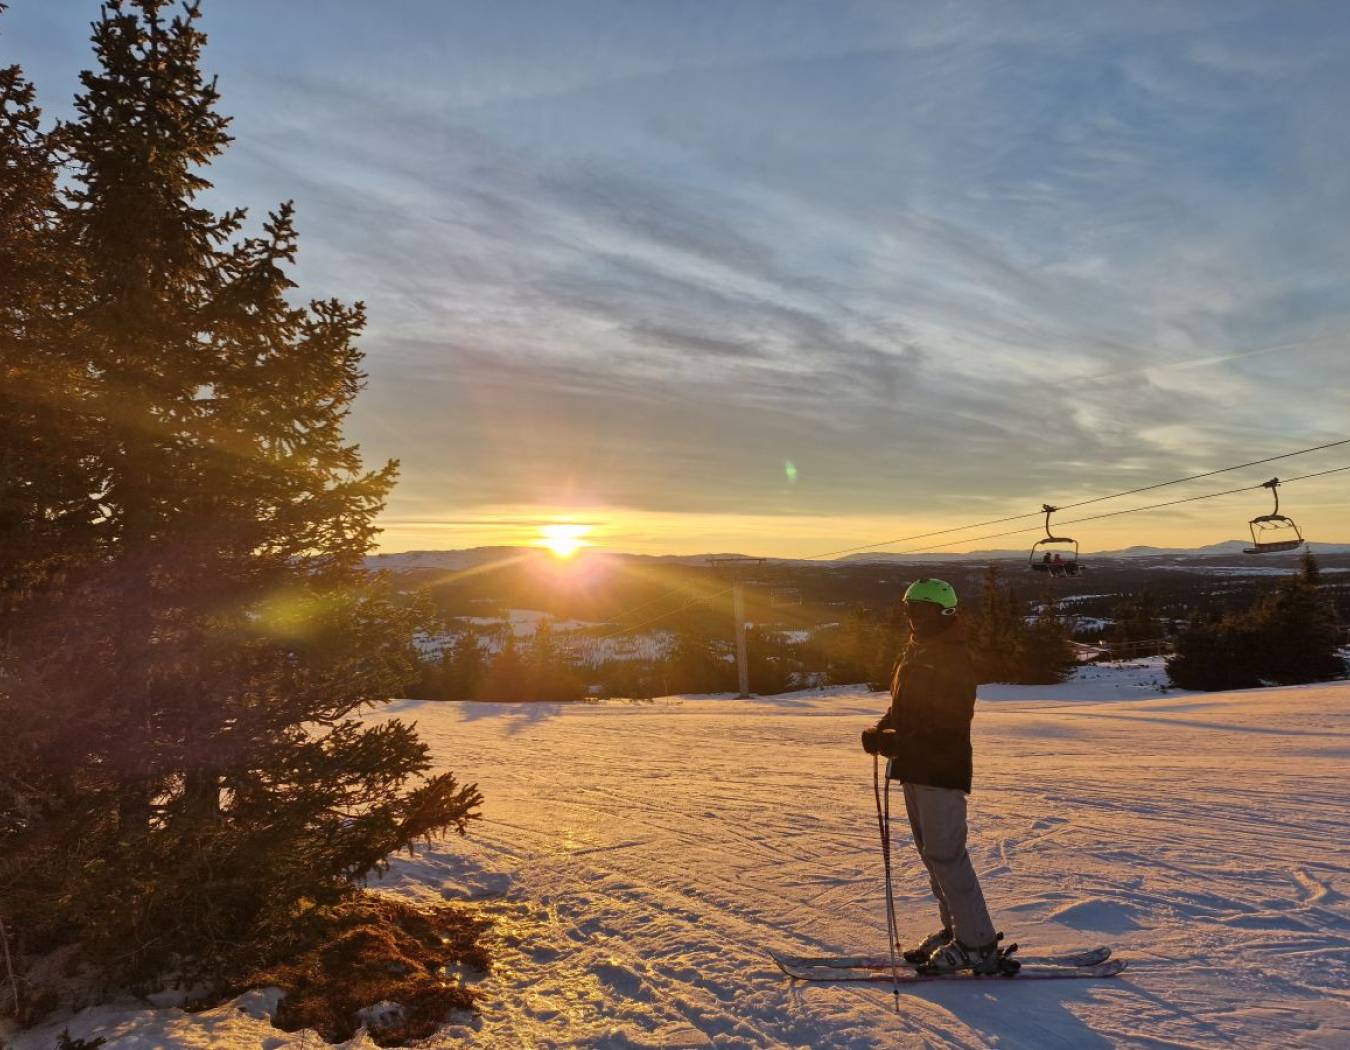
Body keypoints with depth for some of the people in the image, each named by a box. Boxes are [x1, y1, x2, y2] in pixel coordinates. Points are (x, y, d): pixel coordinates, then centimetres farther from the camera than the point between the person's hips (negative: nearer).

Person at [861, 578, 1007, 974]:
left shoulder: (952, 658, -15)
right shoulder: (915, 654, 15)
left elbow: (945, 726, -22)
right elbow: (900, 709, 19)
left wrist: (895, 741, -27)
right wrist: (881, 732, 0)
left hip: (942, 770, -10)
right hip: (916, 768, 10)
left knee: (946, 855, -7)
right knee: (931, 853, 16)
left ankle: (977, 945, 3)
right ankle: (955, 929, 28)